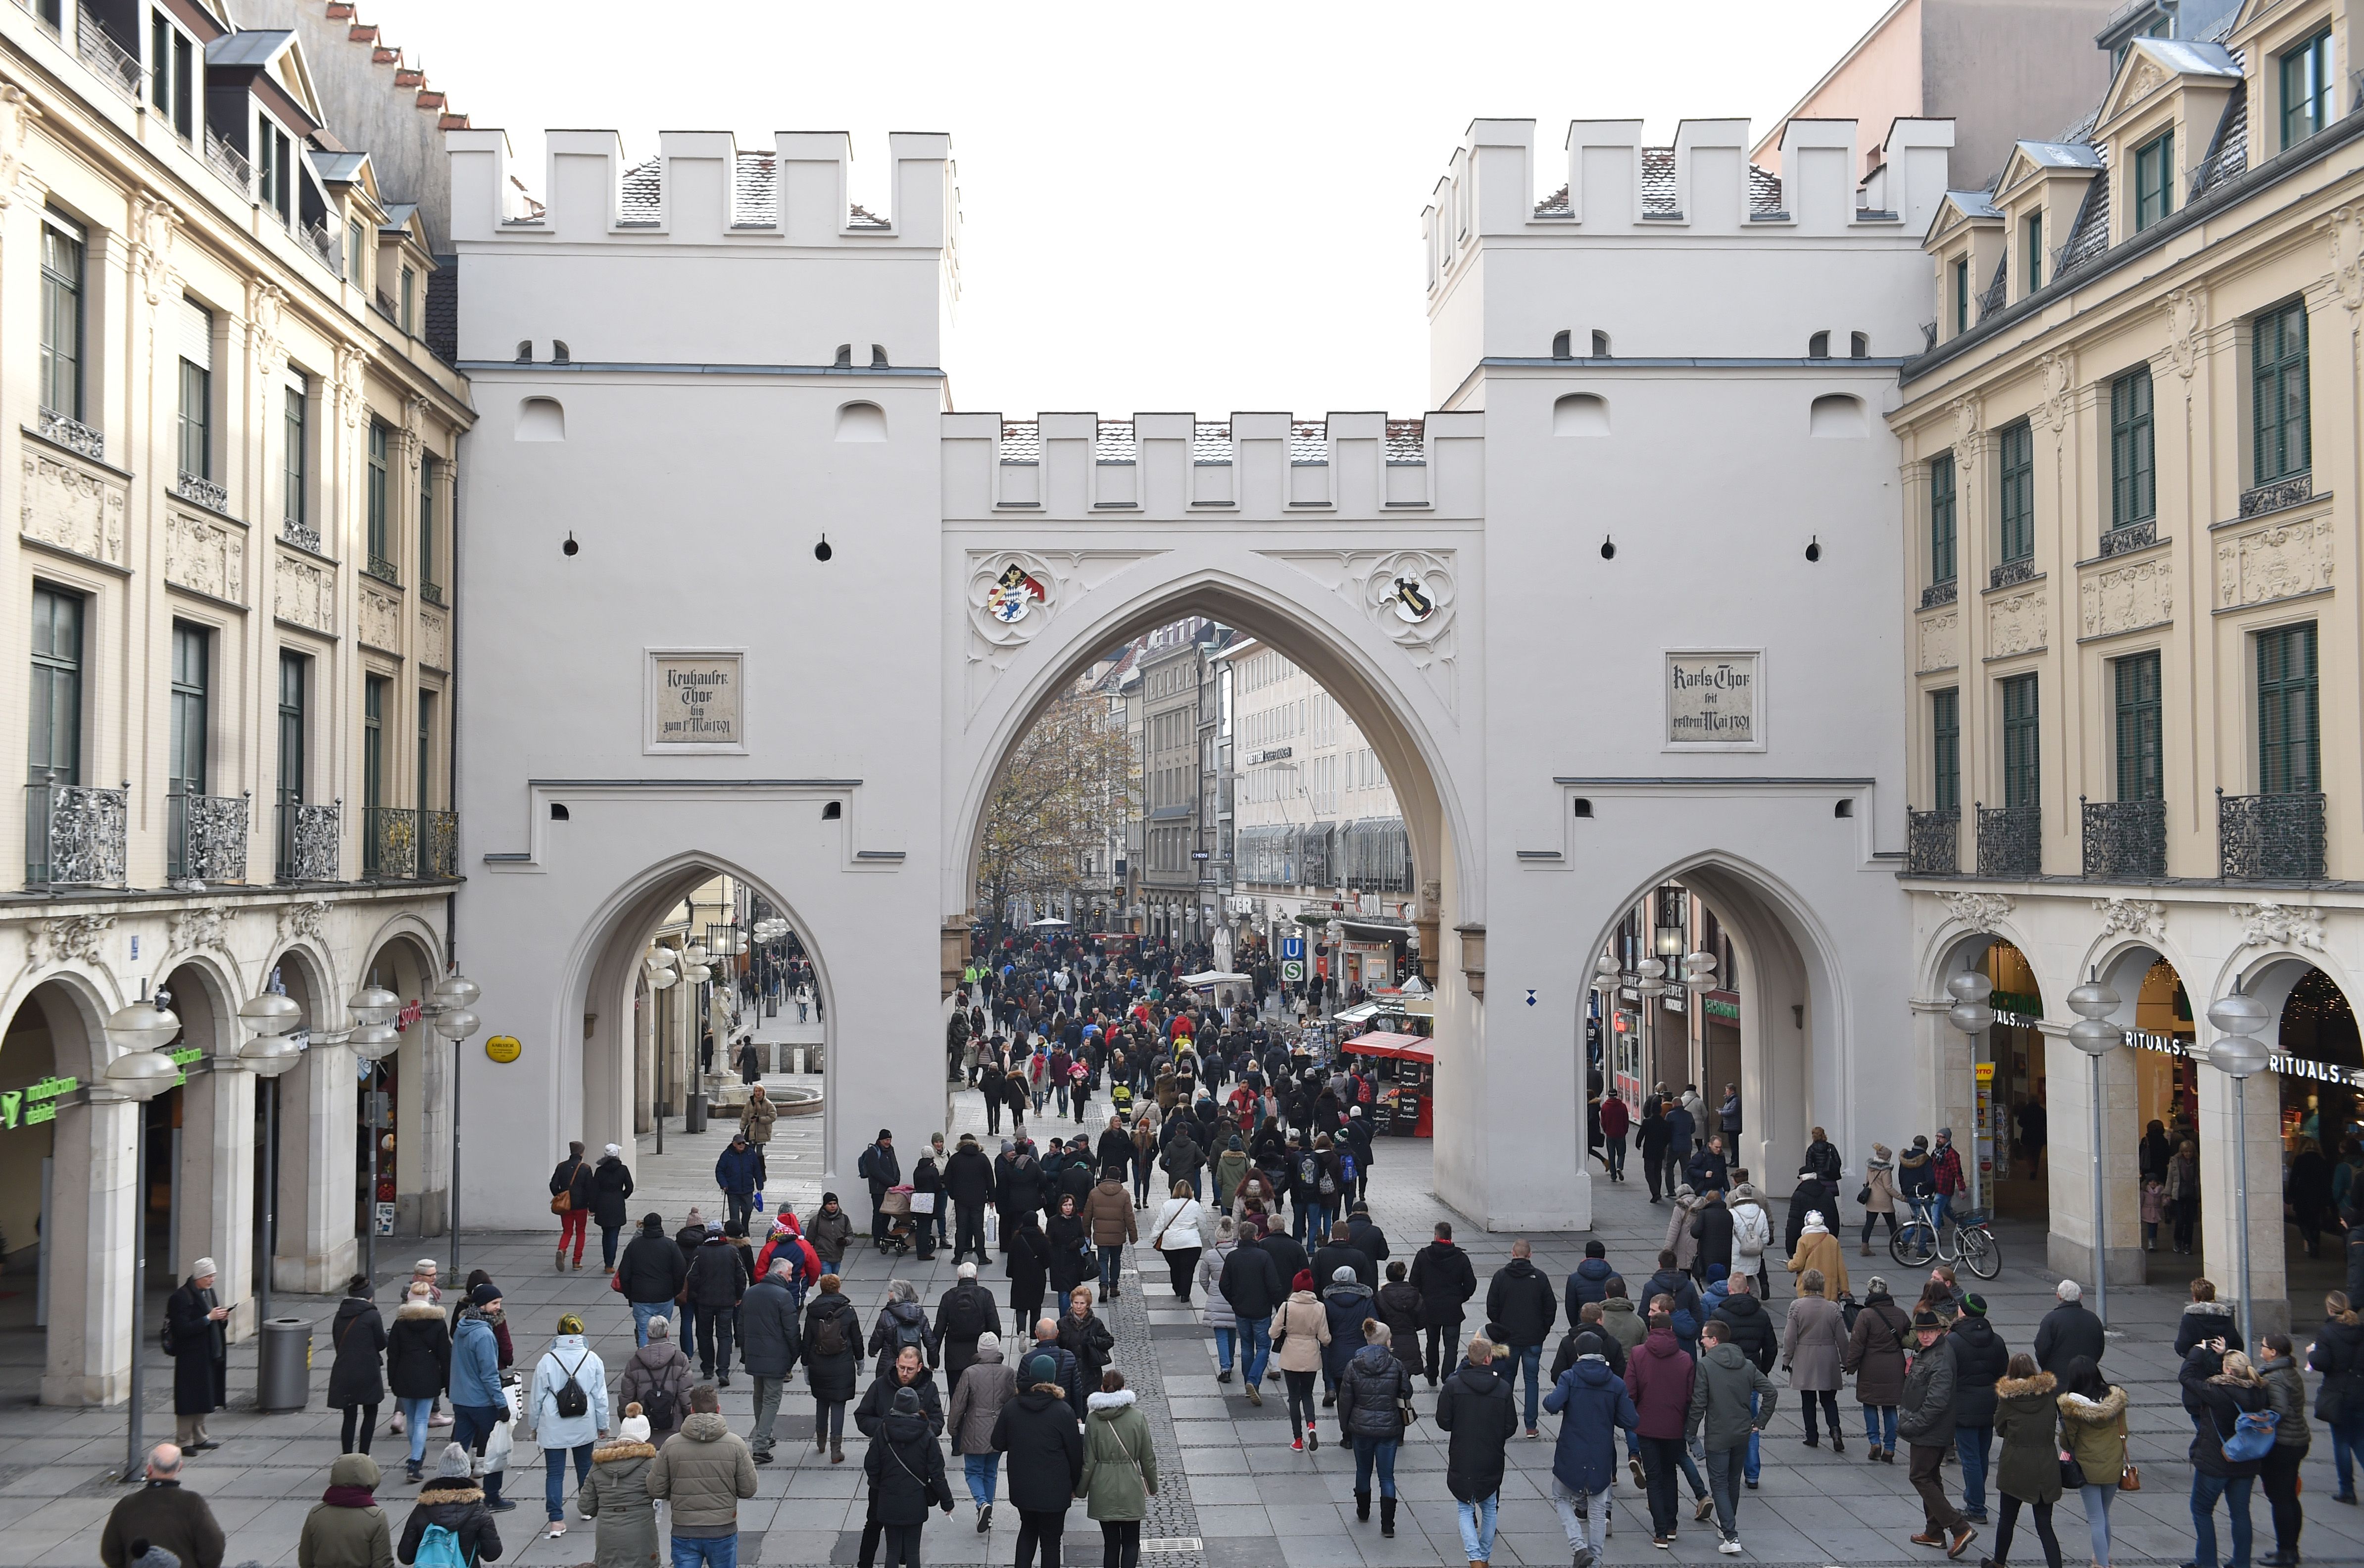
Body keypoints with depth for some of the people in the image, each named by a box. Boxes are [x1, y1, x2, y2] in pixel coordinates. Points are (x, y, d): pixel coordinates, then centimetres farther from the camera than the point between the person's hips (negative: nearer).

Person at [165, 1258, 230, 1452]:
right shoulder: (181, 1298, -15)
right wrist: (208, 1318, -23)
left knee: (203, 1399, 15)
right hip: (191, 1358, -8)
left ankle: (199, 1438, 24)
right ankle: (184, 1441, 7)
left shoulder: (209, 1292, 12)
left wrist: (222, 1319, -1)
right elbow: (183, 1329, -21)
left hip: (210, 1355, 8)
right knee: (189, 1400, -2)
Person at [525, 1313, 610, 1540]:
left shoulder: (547, 1361, -11)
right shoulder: (592, 1359, -6)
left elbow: (537, 1398, -3)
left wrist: (534, 1426, 11)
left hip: (553, 1428, -2)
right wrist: (603, 1425, 12)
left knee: (555, 1472, 3)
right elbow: (601, 1396, 1)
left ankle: (556, 1520, -4)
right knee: (585, 1467, 20)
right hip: (584, 1427, 2)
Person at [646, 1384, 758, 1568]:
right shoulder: (735, 1445, -9)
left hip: (684, 1533, 0)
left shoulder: (671, 1445, -7)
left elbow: (655, 1490, -3)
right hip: (723, 1532, 0)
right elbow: (748, 1489, -5)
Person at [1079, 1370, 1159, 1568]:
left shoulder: (1093, 1420, -7)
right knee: (1131, 1543, 8)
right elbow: (1148, 1457, -2)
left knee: (1110, 1544, 11)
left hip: (1103, 1490, 1)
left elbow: (1089, 1461, -3)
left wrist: (1081, 1490, 10)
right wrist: (1153, 1485, 12)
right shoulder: (1137, 1417, -8)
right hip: (1130, 1487, -1)